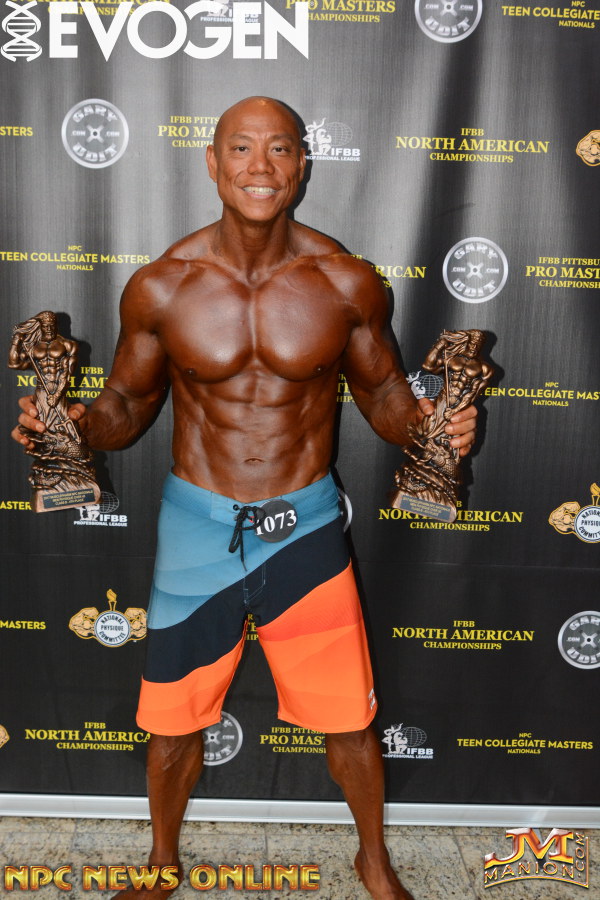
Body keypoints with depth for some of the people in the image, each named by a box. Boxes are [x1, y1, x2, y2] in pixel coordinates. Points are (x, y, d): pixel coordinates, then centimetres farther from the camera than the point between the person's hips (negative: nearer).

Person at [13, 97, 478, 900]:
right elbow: (128, 404, 3)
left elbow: (383, 393, 4)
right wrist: (72, 425, -17)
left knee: (351, 722, 11)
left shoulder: (347, 284, -8)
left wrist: (430, 423, -17)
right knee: (173, 721, 15)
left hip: (306, 525, 0)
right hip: (197, 525, 1)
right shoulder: (159, 288, -8)